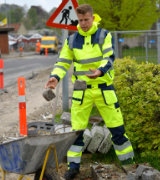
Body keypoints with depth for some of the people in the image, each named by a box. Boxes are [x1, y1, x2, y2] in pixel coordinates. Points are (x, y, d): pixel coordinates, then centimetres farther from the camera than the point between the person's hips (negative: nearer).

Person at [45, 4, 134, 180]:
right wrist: (55, 77, -17)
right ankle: (74, 165, 15)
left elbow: (109, 58, -14)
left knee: (116, 126, 5)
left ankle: (128, 162, 19)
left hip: (103, 87, -1)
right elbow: (63, 62, 4)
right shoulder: (71, 40, 3)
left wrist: (100, 71, -35)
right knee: (76, 129, 4)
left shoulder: (104, 35, -3)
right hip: (81, 90, 2)